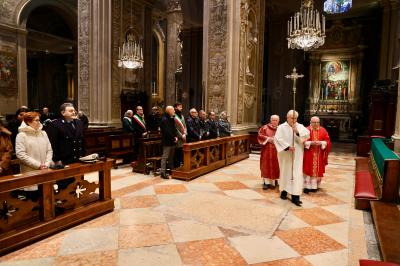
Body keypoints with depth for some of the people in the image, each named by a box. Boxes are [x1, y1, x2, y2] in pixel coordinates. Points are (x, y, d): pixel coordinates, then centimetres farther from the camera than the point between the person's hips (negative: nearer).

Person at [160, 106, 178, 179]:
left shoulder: (172, 119, 15)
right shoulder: (164, 119, -14)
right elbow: (167, 132, -20)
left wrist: (176, 137, -1)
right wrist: (173, 138, -16)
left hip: (172, 141, 9)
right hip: (167, 141, -9)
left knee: (171, 157, 17)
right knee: (165, 157, -6)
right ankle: (163, 172, -4)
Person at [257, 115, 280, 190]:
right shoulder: (265, 127, 1)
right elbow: (260, 135, -4)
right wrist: (268, 138, -14)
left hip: (276, 151, 1)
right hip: (267, 150, -1)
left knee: (274, 166, 5)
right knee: (266, 166, 1)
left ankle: (273, 181, 14)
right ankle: (266, 182, 6)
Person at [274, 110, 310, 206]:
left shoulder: (300, 126, 6)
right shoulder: (281, 127, -2)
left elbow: (307, 134, -9)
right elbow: (278, 139, -12)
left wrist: (297, 131, -23)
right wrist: (287, 146, -19)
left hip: (297, 155, 1)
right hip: (285, 154, -1)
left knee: (297, 173, -4)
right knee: (285, 172, 11)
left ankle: (295, 196, -4)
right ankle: (284, 191, 28)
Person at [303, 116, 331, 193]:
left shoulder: (323, 131, 5)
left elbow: (327, 141, 3)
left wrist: (320, 143, -15)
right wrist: (311, 143, -19)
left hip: (319, 155, 3)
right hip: (308, 154, -2)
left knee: (317, 170, 7)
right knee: (308, 170, -1)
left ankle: (314, 186, 18)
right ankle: (307, 186, 7)